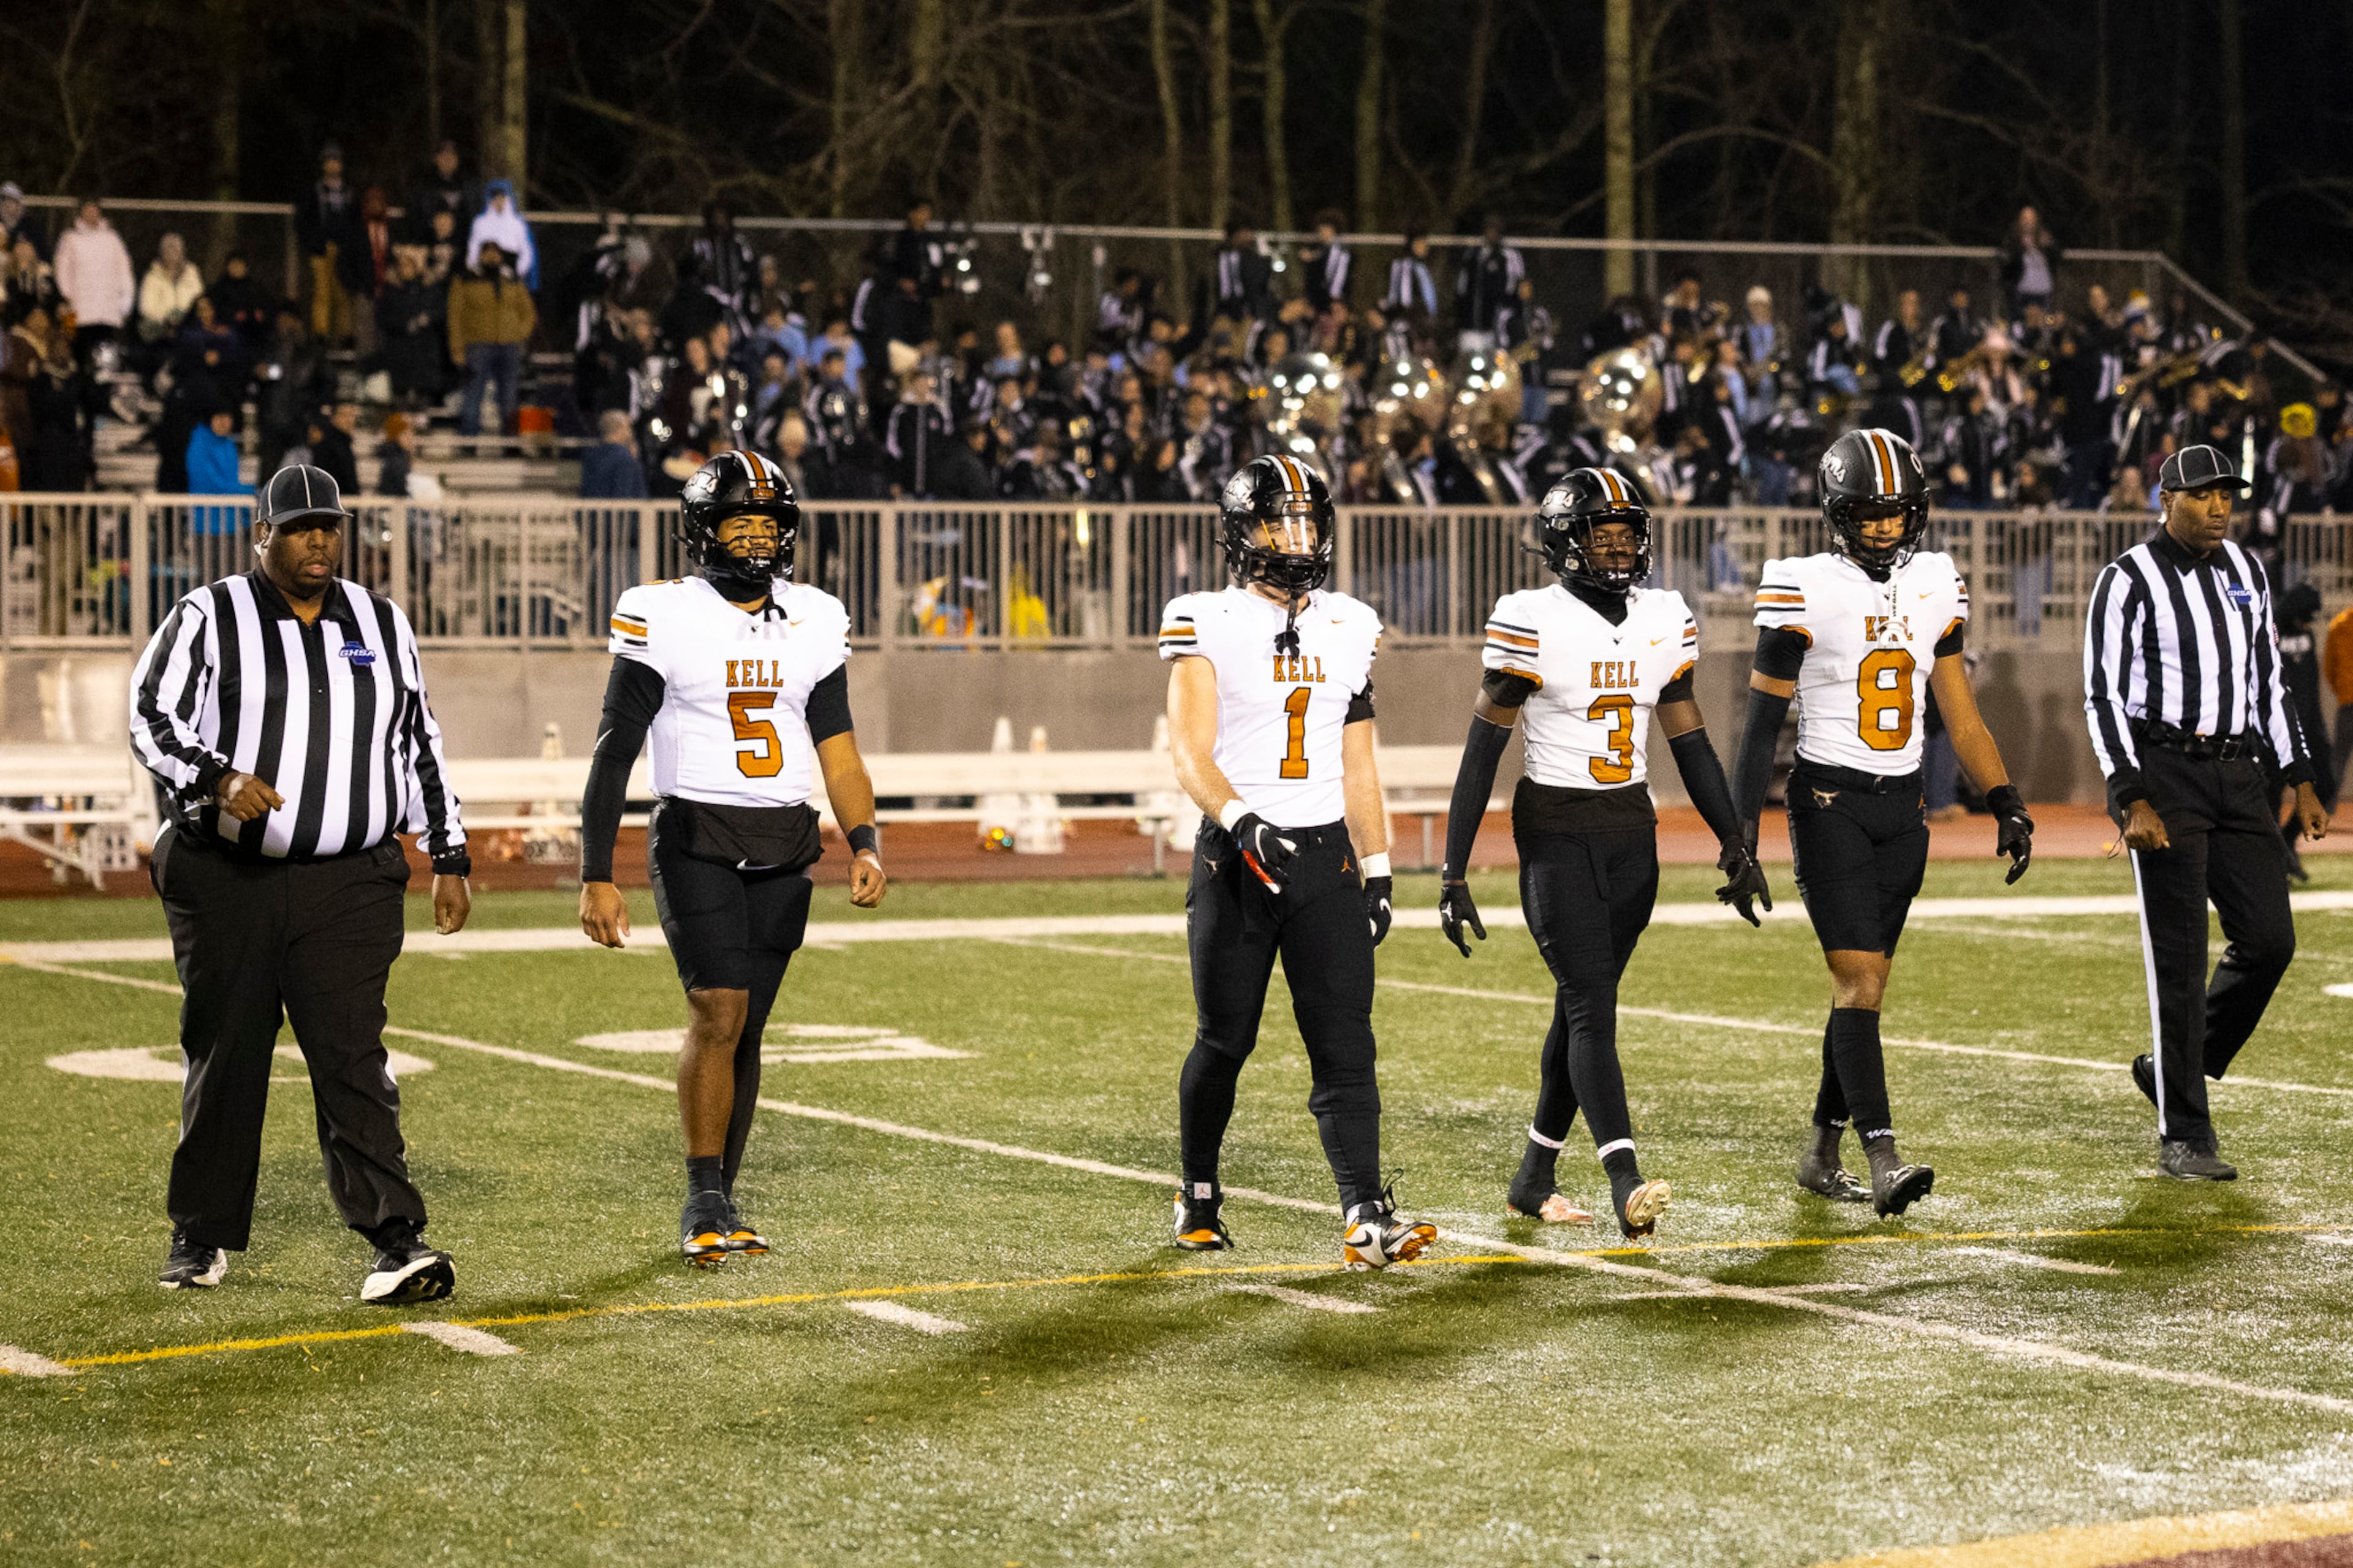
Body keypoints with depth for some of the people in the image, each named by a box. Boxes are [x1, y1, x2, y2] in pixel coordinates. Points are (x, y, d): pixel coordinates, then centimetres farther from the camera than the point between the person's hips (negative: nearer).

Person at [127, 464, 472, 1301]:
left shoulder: (383, 625, 11)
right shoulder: (207, 619, 0)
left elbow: (420, 746, 17)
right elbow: (150, 718, -8)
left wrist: (450, 860, 14)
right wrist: (218, 779, -26)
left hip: (349, 883, 1)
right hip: (226, 879, -1)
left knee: (352, 1056, -9)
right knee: (224, 1058, 8)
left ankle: (397, 1239, -15)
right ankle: (202, 1233, 22)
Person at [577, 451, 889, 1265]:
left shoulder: (814, 622, 8)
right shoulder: (663, 618, -6)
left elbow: (837, 750, 11)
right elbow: (614, 754, -4)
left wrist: (863, 845, -5)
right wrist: (596, 877, -8)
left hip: (784, 850, 4)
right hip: (696, 839, -4)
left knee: (745, 1031, 7)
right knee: (719, 1012, -17)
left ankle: (718, 1209, 17)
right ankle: (704, 1204, -8)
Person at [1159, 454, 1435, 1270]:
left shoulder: (1349, 628, 11)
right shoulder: (1206, 625, -3)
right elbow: (1190, 752, -13)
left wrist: (1378, 870, 12)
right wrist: (1242, 822, -30)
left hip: (1327, 855, 3)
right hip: (1238, 855, -3)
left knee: (1345, 1043, -8)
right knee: (1225, 1041, 7)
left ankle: (1366, 1216, -16)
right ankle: (1199, 1192, 29)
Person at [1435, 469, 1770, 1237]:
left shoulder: (1664, 620, 6)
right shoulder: (1533, 623, -11)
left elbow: (1691, 742, 13)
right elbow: (1482, 751, -10)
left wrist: (1735, 844, 8)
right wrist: (1453, 875, -12)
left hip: (1633, 835, 6)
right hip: (1555, 834, -6)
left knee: (1581, 1006, 11)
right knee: (1592, 1007, -14)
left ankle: (1534, 1180, 23)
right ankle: (1627, 1185, -22)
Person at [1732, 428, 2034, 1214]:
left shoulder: (1936, 587, 7)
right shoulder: (1805, 591, -8)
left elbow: (1959, 712, 13)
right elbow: (1764, 718, -5)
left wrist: (2005, 803, 5)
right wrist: (1741, 831, -9)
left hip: (1903, 806, 5)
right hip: (1830, 801, -5)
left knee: (1865, 984, 9)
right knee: (1860, 981, -13)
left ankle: (1822, 1154, 21)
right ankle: (1883, 1160, -19)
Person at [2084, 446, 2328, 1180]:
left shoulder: (2247, 573, 12)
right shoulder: (2129, 581, -6)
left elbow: (2269, 682, 19)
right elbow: (2103, 696, -9)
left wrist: (2300, 781, 12)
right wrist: (2133, 802, -17)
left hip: (2238, 774, 6)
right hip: (2163, 772, -6)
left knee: (2268, 939, 0)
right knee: (2180, 955, -5)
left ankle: (2171, 1071, 21)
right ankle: (2183, 1135, 1)